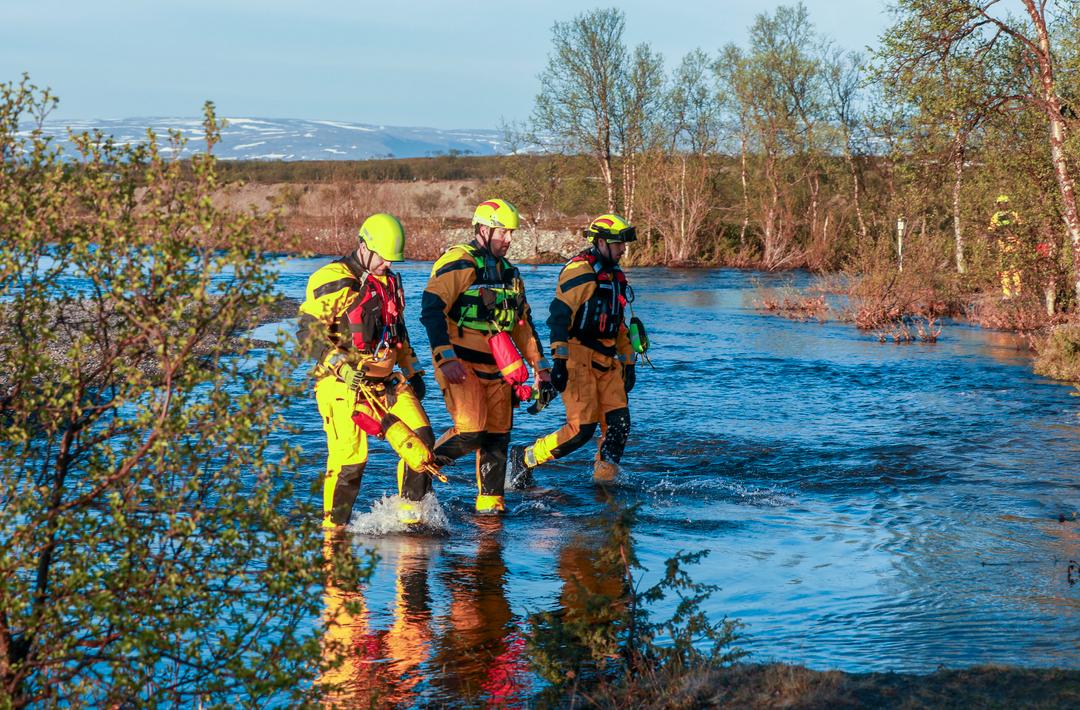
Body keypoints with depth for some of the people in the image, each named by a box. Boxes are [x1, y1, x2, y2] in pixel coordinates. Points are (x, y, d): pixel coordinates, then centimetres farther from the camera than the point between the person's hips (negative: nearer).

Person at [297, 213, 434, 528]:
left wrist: (412, 371, 23)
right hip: (344, 384, -7)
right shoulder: (333, 282, -9)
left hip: (386, 381, 7)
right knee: (350, 457, -14)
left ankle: (411, 513, 6)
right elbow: (309, 331, -14)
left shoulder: (389, 282, 16)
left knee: (422, 439, -6)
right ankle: (334, 527, 2)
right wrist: (341, 365, -25)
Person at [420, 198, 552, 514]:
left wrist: (541, 367, 20)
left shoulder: (509, 272, 17)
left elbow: (522, 323, 24)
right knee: (470, 432, -18)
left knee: (497, 437, 4)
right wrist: (446, 358, -25)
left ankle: (490, 502, 14)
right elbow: (431, 310, -17)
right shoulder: (458, 263, -9)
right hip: (461, 364, -7)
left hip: (496, 366, 7)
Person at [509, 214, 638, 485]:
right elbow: (559, 316, -19)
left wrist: (628, 364, 24)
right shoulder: (580, 271, -10)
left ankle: (604, 480, 3)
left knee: (619, 425, -4)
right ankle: (524, 458, 3)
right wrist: (559, 361, -26)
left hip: (606, 361, 9)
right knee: (582, 429, -13)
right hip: (579, 358, -8)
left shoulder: (615, 276, 19)